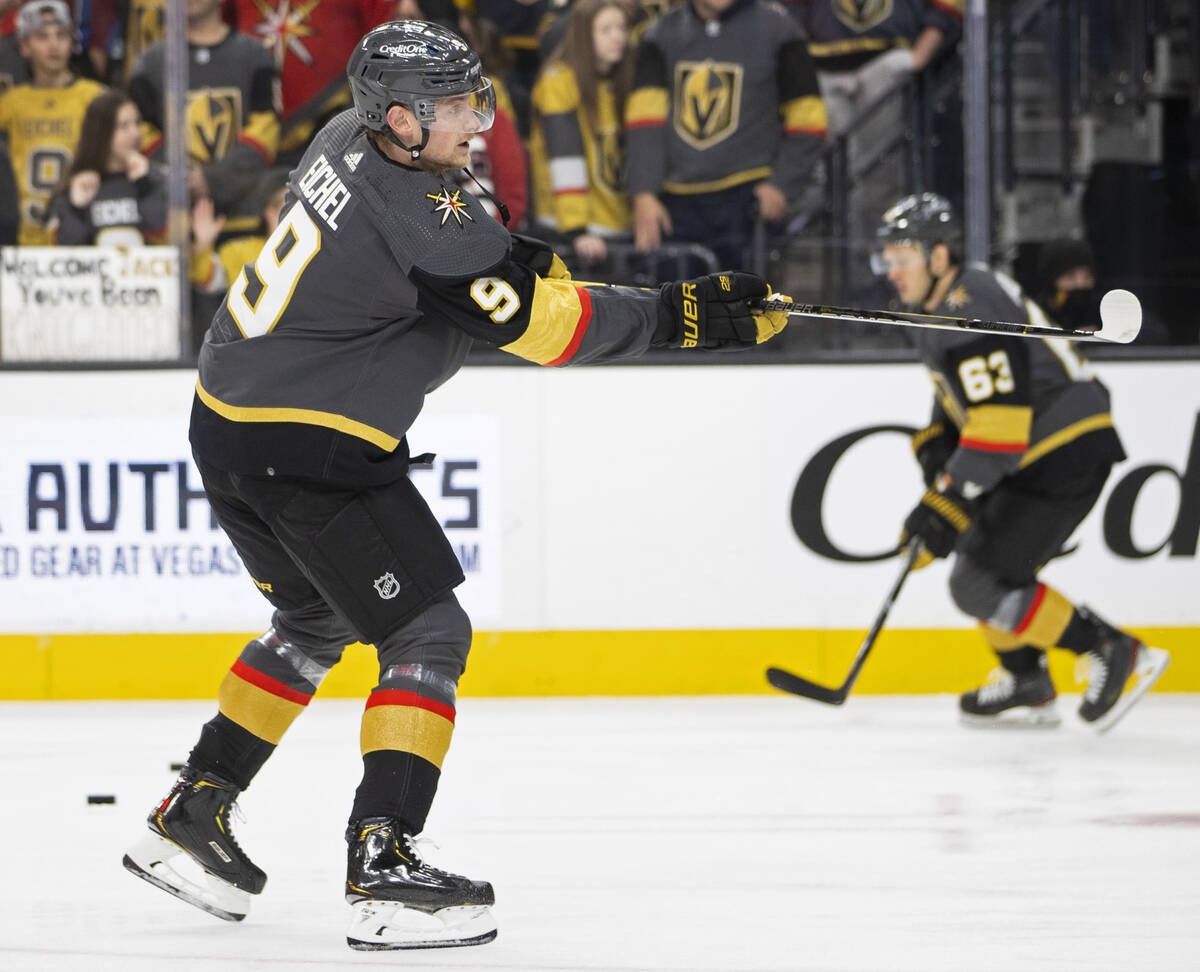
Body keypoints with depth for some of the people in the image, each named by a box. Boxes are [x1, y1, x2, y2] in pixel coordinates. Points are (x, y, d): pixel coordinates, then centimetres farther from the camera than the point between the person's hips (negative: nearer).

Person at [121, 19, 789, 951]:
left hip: (230, 427, 10)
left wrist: (517, 258, 11)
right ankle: (383, 866, -13)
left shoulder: (347, 142, 6)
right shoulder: (416, 216, -22)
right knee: (429, 633, -4)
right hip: (311, 449, -10)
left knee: (315, 623, 26)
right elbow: (544, 324, -20)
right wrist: (688, 316, -17)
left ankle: (192, 814, 29)